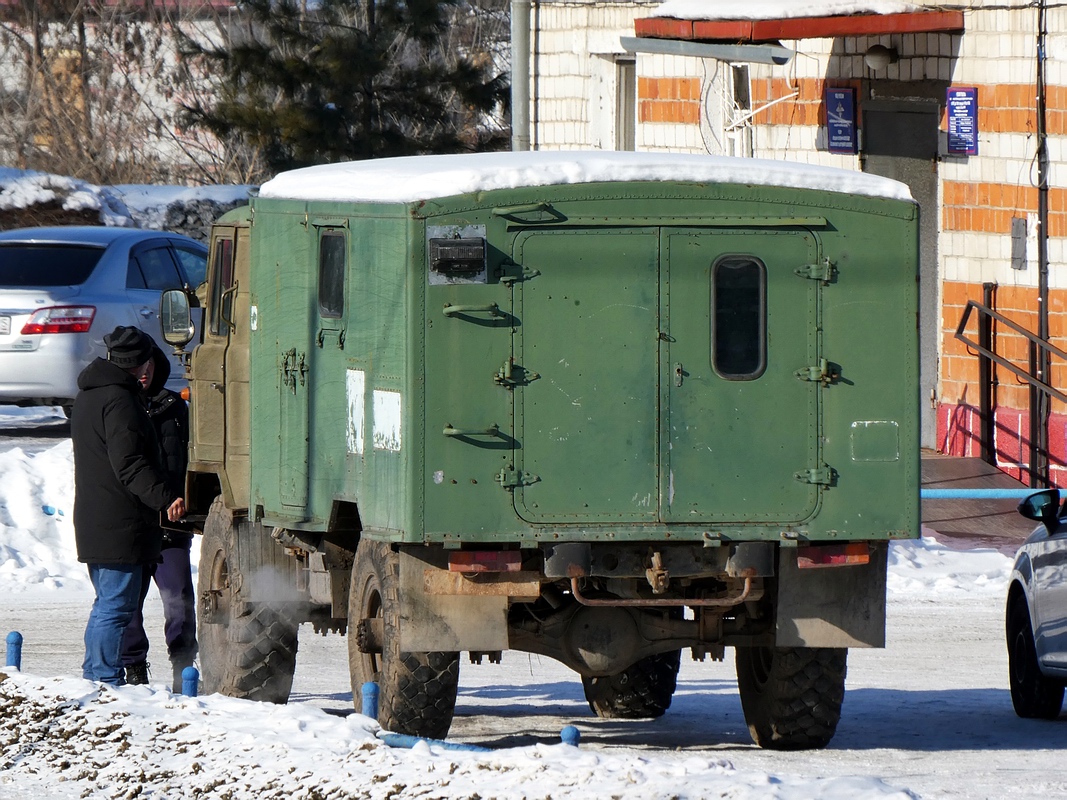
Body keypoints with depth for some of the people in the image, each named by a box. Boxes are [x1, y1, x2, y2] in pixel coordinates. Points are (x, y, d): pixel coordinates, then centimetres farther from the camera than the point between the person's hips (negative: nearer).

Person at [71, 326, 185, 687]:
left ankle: (94, 677, 21)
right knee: (117, 606, -8)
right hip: (120, 522, -10)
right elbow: (130, 464, -23)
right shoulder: (119, 400, -15)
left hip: (93, 521, 10)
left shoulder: (86, 396, 17)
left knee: (107, 604, 18)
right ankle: (108, 682, -9)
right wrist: (165, 498, -28)